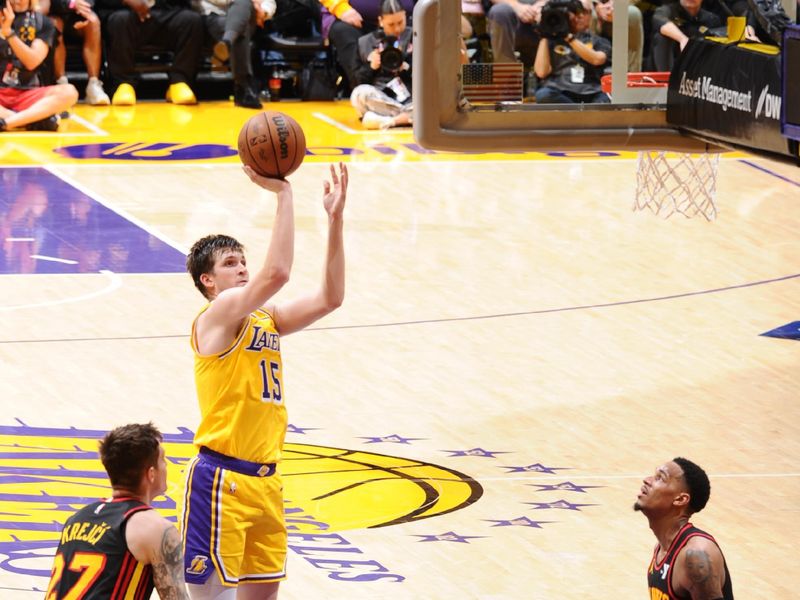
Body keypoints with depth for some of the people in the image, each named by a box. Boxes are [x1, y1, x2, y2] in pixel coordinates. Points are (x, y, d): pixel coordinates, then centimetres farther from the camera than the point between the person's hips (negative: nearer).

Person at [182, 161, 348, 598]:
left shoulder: (265, 317, 13)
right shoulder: (218, 314, -11)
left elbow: (329, 298, 3)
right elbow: (277, 273, -26)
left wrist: (334, 219, -3)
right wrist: (282, 193, -25)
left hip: (264, 479, 8)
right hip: (222, 479, -8)